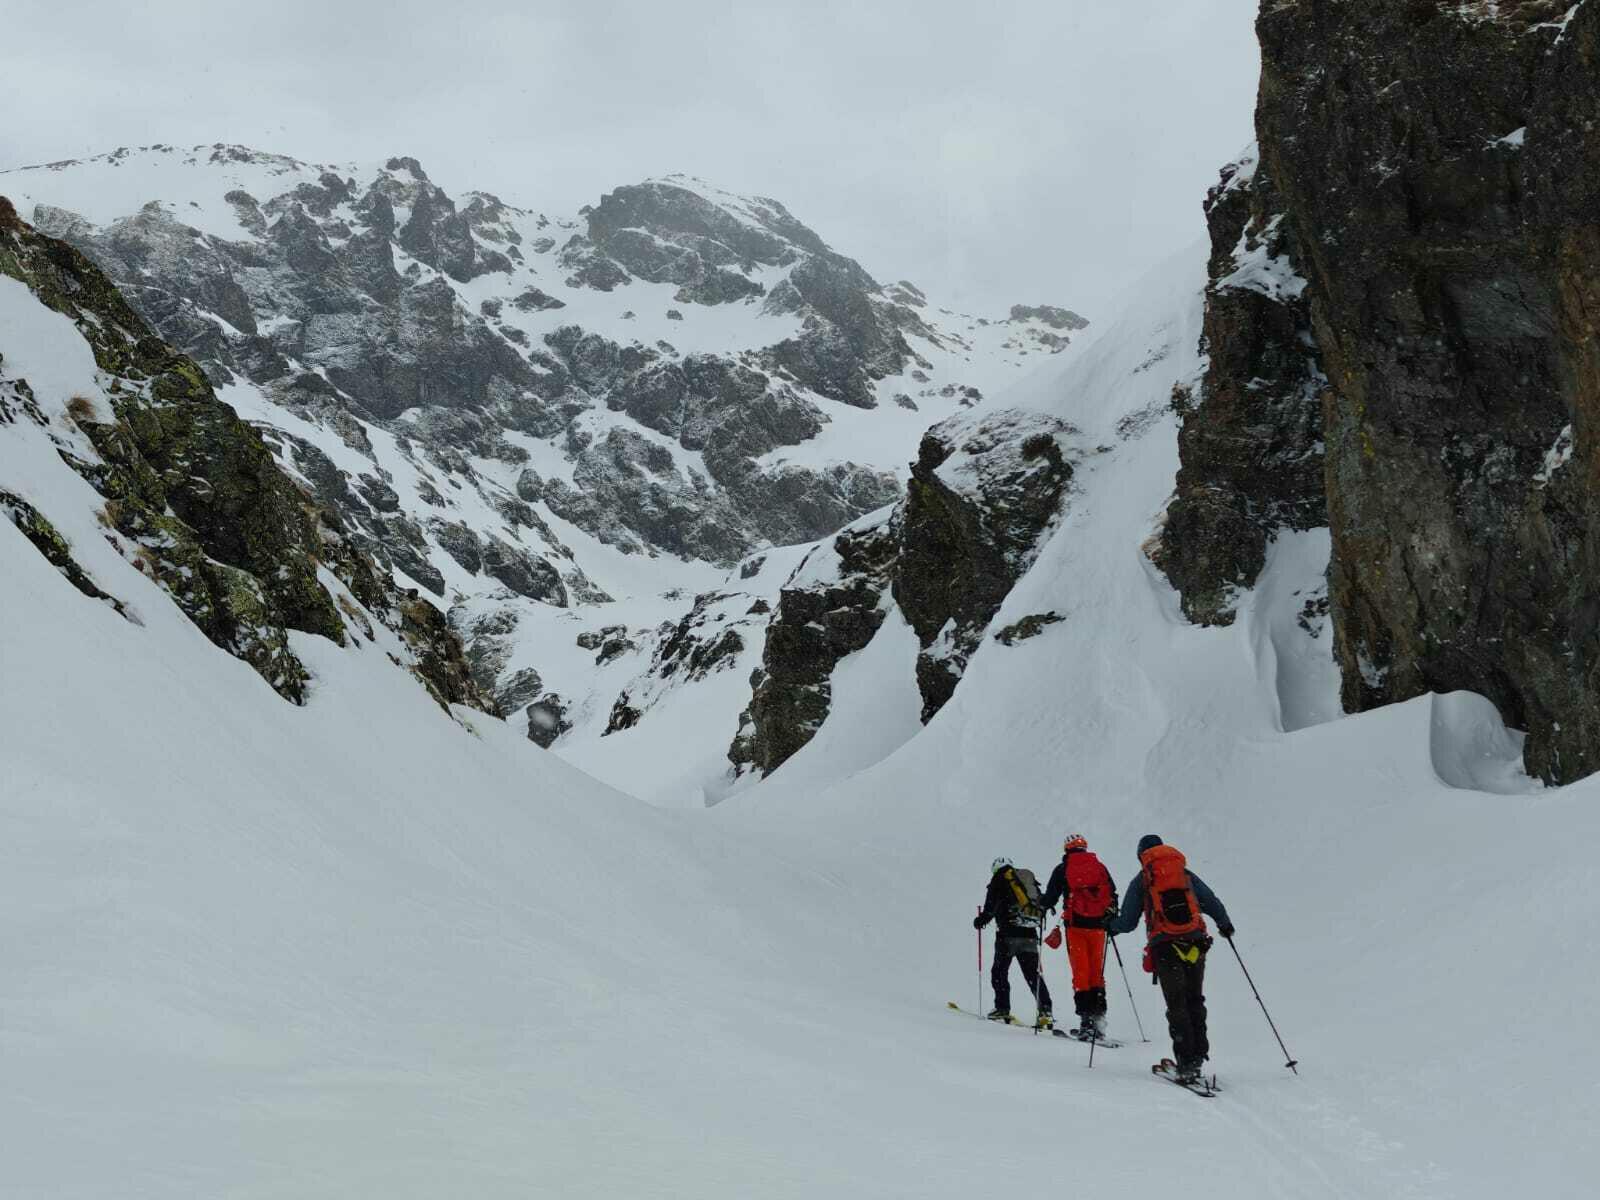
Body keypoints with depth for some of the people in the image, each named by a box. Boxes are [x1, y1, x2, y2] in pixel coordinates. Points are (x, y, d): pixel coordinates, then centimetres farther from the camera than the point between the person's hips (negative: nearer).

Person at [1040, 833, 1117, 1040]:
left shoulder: (1063, 869, 3)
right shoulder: (1100, 867, 11)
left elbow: (1050, 897, 3)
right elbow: (1113, 895, 11)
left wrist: (1041, 909, 21)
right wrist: (1112, 920, 21)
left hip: (1076, 924, -3)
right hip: (1097, 924, 3)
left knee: (1081, 972, -1)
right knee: (1097, 971, 10)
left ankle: (1086, 1019, -7)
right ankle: (1099, 1017, 6)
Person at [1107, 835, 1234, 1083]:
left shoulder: (1140, 881, 9)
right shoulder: (1186, 874, 16)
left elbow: (1128, 922, 8)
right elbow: (1213, 903, 12)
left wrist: (1111, 926, 29)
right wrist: (1225, 925, 30)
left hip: (1165, 947, -2)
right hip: (1195, 943, 2)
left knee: (1177, 1005, -1)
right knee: (1195, 1001, 14)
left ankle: (1187, 1061, -9)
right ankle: (1198, 1054, 10)